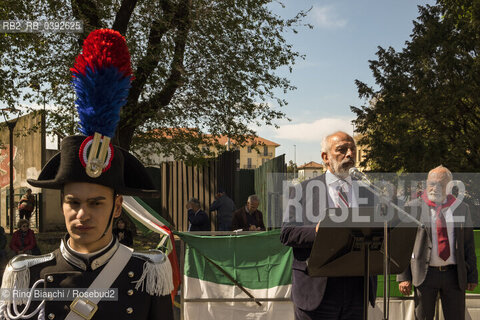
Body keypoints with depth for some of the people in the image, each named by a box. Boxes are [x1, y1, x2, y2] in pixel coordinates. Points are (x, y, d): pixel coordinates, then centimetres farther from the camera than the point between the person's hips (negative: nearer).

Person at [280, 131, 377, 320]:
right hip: (317, 289, -3)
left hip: (357, 289, 3)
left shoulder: (367, 194, 15)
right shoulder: (303, 190, 3)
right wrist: (316, 231, -21)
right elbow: (286, 234, -4)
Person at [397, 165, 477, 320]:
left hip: (454, 274, 2)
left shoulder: (461, 208, 8)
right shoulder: (414, 207, 0)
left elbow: (469, 245, 10)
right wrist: (404, 277, -7)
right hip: (424, 273, -2)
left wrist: (472, 276, 5)